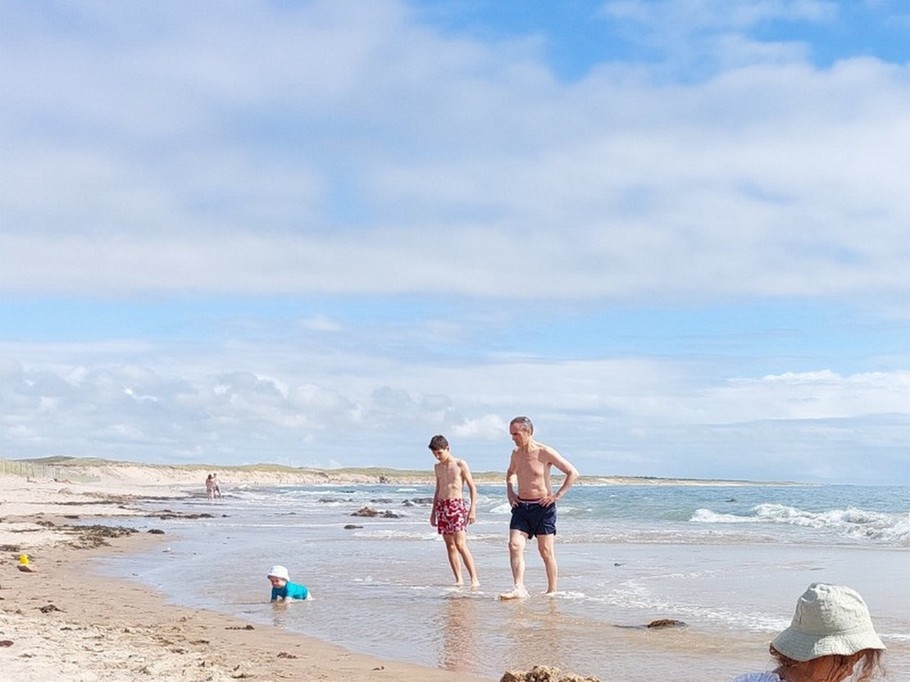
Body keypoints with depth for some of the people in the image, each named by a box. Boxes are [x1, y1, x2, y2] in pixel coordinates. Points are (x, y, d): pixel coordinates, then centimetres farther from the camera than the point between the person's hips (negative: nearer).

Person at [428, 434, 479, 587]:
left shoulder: (460, 464, -4)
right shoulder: (438, 467, 14)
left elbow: (472, 487, -4)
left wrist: (473, 509, -12)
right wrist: (433, 511, 20)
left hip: (457, 505, -6)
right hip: (442, 506, 6)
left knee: (460, 544, -15)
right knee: (450, 545, 3)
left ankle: (474, 579, -15)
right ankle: (459, 579, 5)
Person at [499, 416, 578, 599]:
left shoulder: (545, 452, -11)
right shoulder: (516, 454, 8)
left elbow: (573, 473, -9)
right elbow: (510, 472, 31)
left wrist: (557, 495, -11)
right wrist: (509, 490, 14)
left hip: (543, 507, -5)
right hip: (521, 507, 5)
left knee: (546, 551, 2)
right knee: (515, 545, -13)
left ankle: (552, 591, 14)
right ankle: (519, 588, -18)